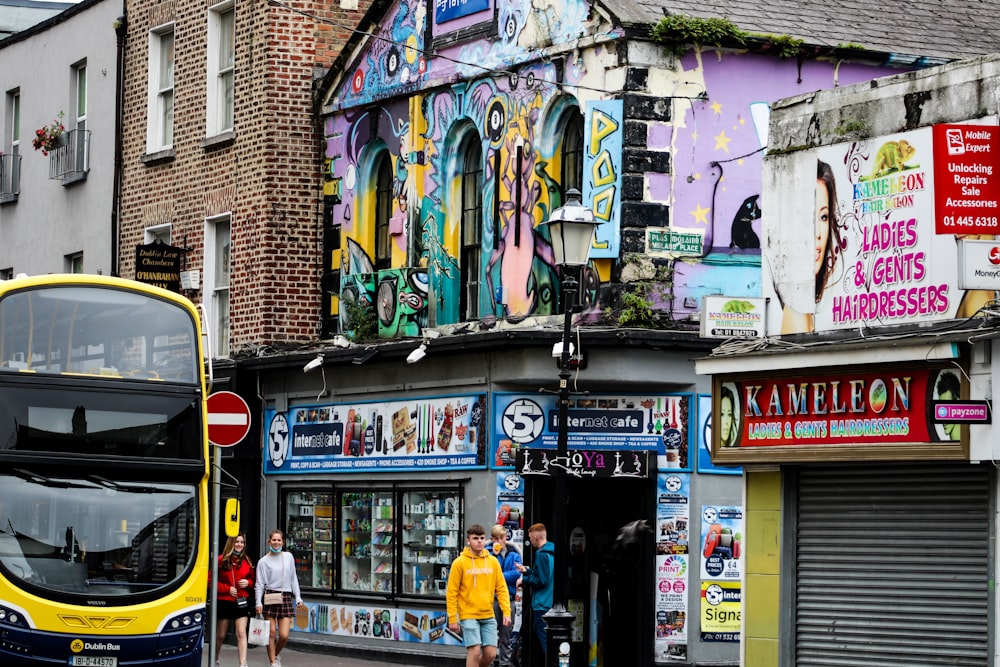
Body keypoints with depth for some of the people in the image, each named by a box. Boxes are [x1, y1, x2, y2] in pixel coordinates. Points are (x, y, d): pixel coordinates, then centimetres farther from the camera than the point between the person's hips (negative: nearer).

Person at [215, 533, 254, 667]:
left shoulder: (247, 561, 4)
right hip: (224, 601, -2)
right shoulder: (221, 560, -8)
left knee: (241, 633, -10)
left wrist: (248, 583, -4)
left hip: (242, 601, 2)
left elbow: (252, 579, 19)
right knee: (220, 635, 12)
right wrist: (227, 589, -13)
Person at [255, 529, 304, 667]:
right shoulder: (263, 561, 2)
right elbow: (259, 584, 0)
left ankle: (277, 654, 23)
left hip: (286, 597, 2)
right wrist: (258, 602, -11)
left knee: (284, 635, -6)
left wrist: (298, 597, 10)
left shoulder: (289, 557, 11)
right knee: (271, 632, -2)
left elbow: (293, 579, 16)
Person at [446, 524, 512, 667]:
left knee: (490, 653, 1)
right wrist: (452, 619, -8)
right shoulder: (460, 563, -4)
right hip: (469, 616, -4)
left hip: (488, 616, 4)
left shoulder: (493, 561, 7)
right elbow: (451, 593, -4)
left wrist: (506, 612, -1)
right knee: (475, 651, -11)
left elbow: (501, 588, 8)